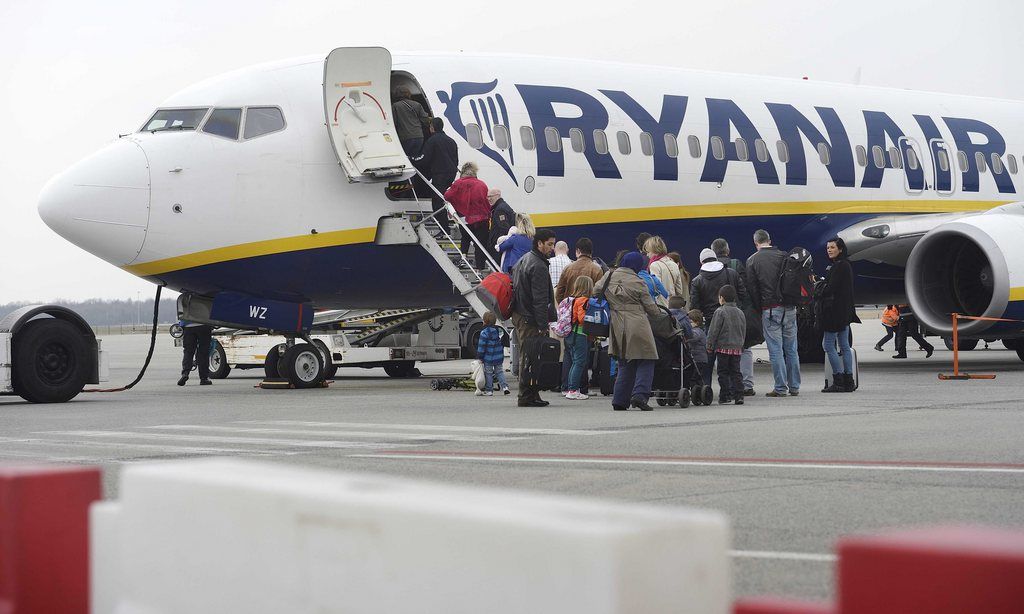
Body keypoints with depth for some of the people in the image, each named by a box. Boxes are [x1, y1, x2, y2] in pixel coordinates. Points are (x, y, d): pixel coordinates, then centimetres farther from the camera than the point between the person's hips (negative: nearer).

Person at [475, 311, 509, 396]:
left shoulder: (484, 333, -15)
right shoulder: (498, 331, 8)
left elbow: (481, 346, -14)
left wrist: (480, 357, -7)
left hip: (488, 358, -6)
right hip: (499, 357, 6)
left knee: (488, 373, 3)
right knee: (499, 372, 14)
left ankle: (489, 390, 6)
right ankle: (504, 386, 0)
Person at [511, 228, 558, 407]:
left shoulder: (523, 260, 17)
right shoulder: (538, 266, -16)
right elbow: (540, 300, -20)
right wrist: (543, 325, -20)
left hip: (519, 314, 10)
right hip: (530, 319, -10)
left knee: (526, 357, 12)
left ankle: (529, 395, 16)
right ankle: (527, 396, -7)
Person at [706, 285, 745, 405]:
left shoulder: (720, 312, -10)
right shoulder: (740, 313, 10)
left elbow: (714, 331, -10)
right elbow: (744, 332, 16)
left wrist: (710, 346, -3)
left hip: (722, 347, -5)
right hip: (737, 348, 5)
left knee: (723, 372, 1)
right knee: (735, 372, 8)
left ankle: (725, 396, 0)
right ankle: (738, 395, 0)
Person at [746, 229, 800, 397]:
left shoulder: (752, 261, 0)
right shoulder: (784, 256, 5)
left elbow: (752, 289, -2)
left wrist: (759, 309, 5)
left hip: (769, 309, -3)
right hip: (789, 308, 3)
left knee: (776, 350, -2)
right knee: (791, 349, 9)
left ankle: (780, 388, -4)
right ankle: (794, 387, 12)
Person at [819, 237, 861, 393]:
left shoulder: (839, 266, -15)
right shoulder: (845, 265, 16)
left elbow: (831, 288, -19)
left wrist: (817, 293, -2)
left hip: (836, 310, -10)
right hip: (845, 310, 10)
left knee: (828, 345, -7)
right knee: (844, 345, 10)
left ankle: (838, 381, -8)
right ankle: (848, 381, 10)